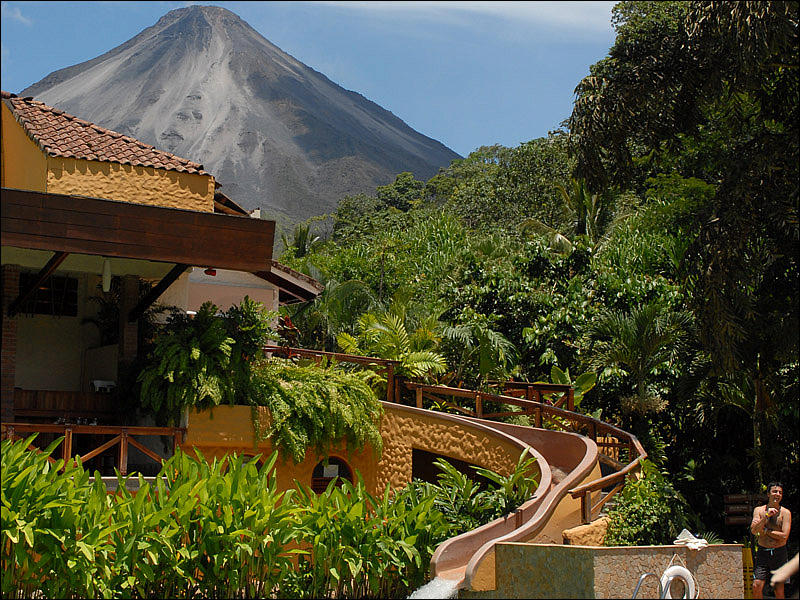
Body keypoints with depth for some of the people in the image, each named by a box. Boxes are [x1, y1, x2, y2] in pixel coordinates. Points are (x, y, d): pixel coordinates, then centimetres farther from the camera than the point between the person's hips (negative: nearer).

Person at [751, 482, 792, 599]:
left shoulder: (785, 513, -1)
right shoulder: (759, 510, 5)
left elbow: (784, 536, -10)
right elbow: (753, 531, -8)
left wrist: (765, 530, -6)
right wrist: (766, 516, -16)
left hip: (779, 553, -1)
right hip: (762, 552, 1)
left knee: (779, 590, 2)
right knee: (756, 586, -9)